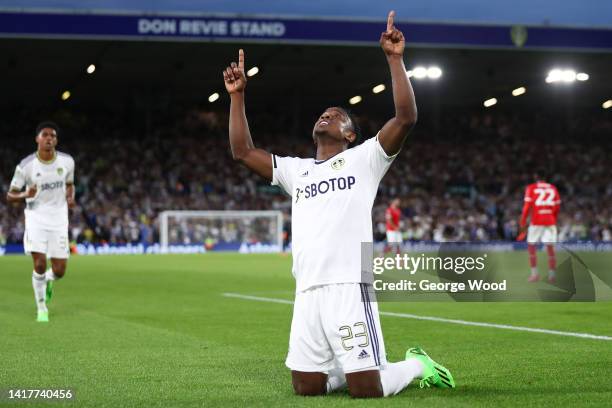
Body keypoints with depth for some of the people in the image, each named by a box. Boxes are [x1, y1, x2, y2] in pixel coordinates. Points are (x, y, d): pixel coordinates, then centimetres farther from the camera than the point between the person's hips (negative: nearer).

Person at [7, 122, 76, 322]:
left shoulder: (67, 161, -1)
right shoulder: (25, 166, -9)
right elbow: (10, 196, -3)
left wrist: (70, 197, -5)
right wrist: (25, 195, -25)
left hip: (59, 219, 2)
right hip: (36, 217, -2)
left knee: (59, 271, -2)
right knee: (40, 265, -15)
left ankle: (48, 281, 36)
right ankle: (41, 308, 6)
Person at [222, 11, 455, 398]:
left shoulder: (364, 159, 9)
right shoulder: (296, 170, 24)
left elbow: (406, 118, -4)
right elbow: (243, 150, 24)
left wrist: (395, 60, -7)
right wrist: (238, 95, 20)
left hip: (349, 289, -5)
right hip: (307, 294, 6)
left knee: (366, 390, -9)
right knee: (307, 388, 4)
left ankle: (416, 365, 21)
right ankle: (358, 365, 30)